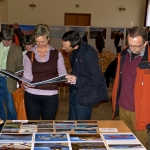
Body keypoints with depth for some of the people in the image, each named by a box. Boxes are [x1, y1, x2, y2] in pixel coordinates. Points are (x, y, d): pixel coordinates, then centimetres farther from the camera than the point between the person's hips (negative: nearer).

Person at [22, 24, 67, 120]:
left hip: (51, 96, 0)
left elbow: (63, 74, 0)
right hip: (32, 95, 1)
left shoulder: (57, 54, 4)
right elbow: (27, 75, -2)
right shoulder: (29, 55, 5)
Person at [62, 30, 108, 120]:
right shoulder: (75, 52, 2)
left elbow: (96, 80, -21)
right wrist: (72, 78, -3)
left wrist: (77, 80, -27)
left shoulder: (88, 53, -23)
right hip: (74, 95, 8)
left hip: (84, 97, -8)